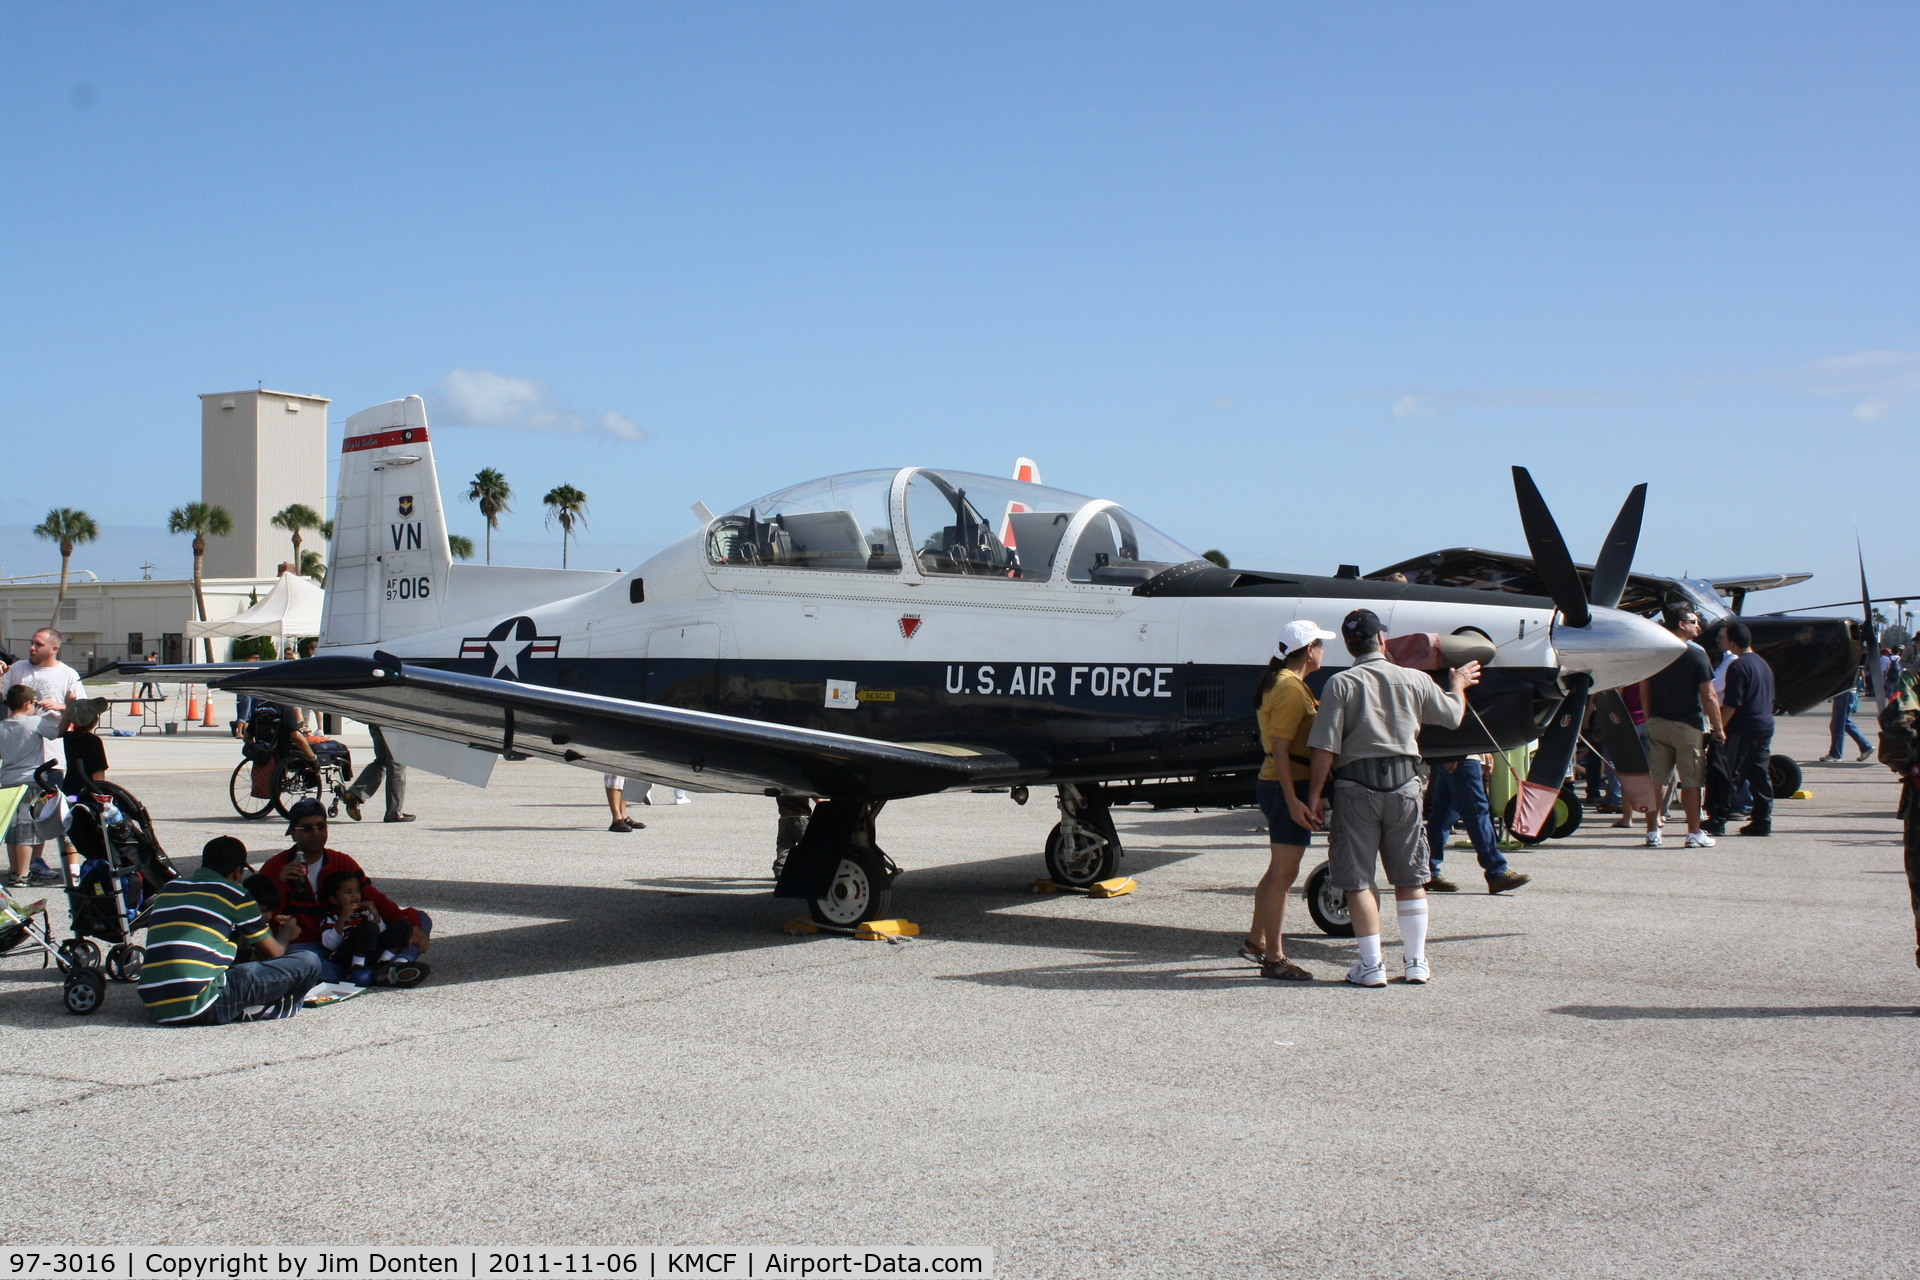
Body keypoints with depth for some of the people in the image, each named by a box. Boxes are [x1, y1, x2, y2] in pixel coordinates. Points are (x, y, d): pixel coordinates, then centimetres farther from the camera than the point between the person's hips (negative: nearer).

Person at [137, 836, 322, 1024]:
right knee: (308, 963, -3)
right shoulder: (235, 894, 4)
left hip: (154, 1008, 7)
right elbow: (274, 953, 14)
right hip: (199, 1005, -7)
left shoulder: (168, 889, 21)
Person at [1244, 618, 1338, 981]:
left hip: (1278, 784, 11)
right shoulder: (1290, 688, -16)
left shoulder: (1282, 682, 15)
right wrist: (1293, 800, -26)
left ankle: (1255, 941, 30)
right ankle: (1273, 959, -1)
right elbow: (1280, 748, -22)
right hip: (1287, 786, -11)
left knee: (1279, 870, 19)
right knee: (1284, 872, -6)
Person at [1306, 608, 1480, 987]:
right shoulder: (1415, 680, 4)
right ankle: (1415, 962, 18)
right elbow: (1453, 716, 21)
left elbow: (1325, 748, -10)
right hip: (1404, 785, 3)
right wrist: (1458, 685, 41)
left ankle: (1371, 966, 3)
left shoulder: (1340, 684, -5)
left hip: (1356, 788, -3)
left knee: (1358, 881, 4)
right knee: (1410, 879, 13)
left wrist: (1314, 794, -3)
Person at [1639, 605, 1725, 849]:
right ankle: (1694, 834, 6)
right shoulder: (1697, 655, -10)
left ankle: (1653, 832, 8)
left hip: (1657, 724, 5)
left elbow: (1644, 692, 10)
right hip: (1688, 725, -5)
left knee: (1656, 779, 6)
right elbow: (1709, 696, -10)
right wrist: (1718, 729, -2)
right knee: (1691, 780, 2)